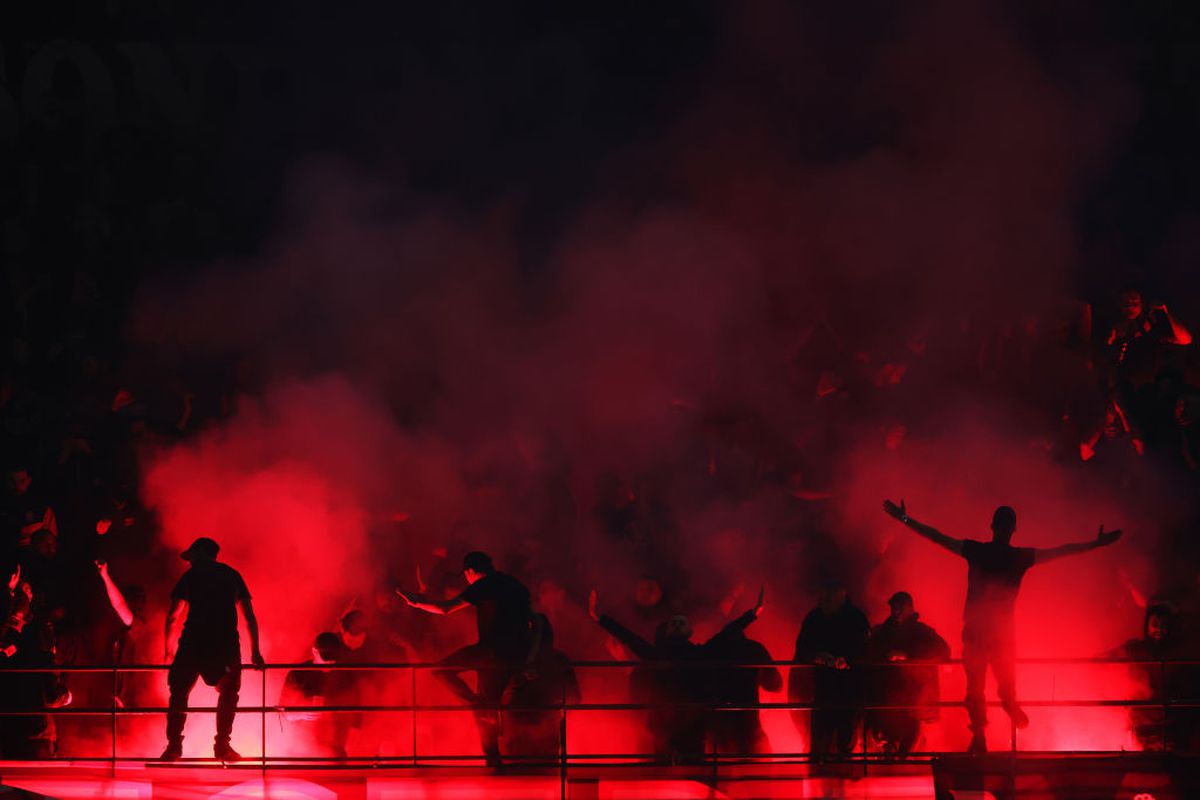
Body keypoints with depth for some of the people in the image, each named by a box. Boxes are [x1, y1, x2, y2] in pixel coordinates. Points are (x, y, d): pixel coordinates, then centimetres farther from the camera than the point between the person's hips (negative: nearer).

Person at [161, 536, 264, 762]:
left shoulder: (191, 576, 12)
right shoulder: (232, 575, 18)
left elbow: (173, 617, 9)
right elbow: (250, 616, 15)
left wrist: (169, 650, 20)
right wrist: (255, 651, 17)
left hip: (194, 641, -1)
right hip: (226, 643, 1)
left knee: (179, 692, 8)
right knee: (228, 692, 16)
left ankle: (174, 745, -2)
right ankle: (222, 745, 6)